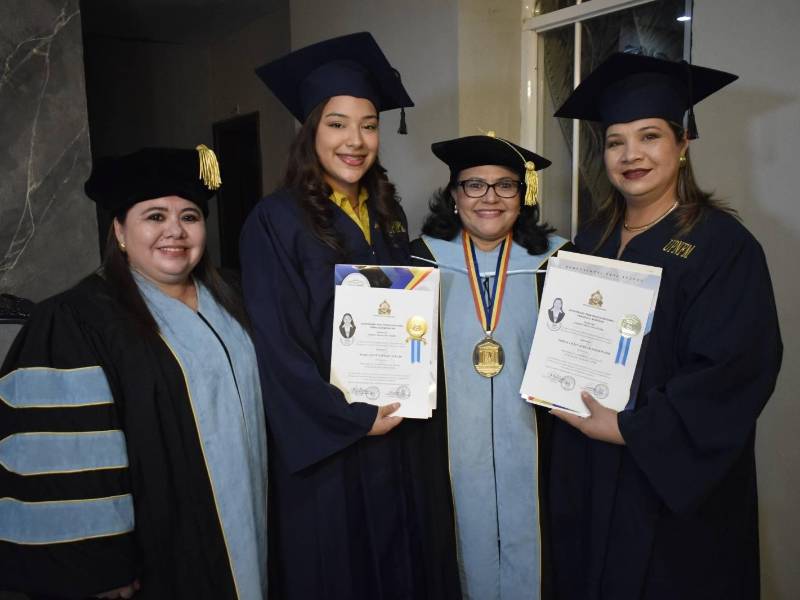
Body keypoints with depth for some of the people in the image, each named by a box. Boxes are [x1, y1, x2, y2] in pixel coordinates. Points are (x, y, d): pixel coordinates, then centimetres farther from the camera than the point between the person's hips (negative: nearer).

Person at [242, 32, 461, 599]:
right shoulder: (276, 221, -12)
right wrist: (354, 418, -13)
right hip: (325, 443, -5)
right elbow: (277, 346, -15)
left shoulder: (387, 215, 6)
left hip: (398, 435, 6)